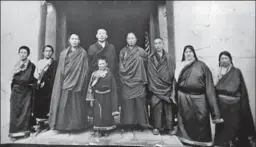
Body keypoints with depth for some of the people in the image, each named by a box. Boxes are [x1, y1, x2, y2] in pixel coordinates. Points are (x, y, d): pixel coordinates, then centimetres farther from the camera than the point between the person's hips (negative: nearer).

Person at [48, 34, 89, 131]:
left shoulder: (83, 53, 3)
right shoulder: (64, 53, 10)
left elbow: (85, 69, -1)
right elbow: (60, 70, 8)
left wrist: (82, 83, -9)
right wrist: (60, 82, -1)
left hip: (77, 83, -2)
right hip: (64, 83, 2)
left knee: (76, 104, 3)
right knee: (63, 104, 2)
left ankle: (76, 125, 15)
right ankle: (62, 124, 14)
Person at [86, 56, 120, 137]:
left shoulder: (109, 74, -1)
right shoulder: (95, 74, -1)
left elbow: (113, 88, 1)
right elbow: (91, 87, 1)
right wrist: (91, 99, -4)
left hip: (107, 97, 0)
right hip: (98, 97, 0)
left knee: (107, 113, 7)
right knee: (98, 114, 2)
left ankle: (106, 130, 22)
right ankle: (98, 130, 16)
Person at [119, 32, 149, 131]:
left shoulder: (141, 51, 10)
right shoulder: (123, 52, 12)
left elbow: (146, 62, 8)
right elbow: (121, 67, 9)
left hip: (138, 81, 0)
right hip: (126, 81, 0)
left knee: (139, 101, -3)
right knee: (127, 102, -2)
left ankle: (140, 123, 7)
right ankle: (128, 124, 5)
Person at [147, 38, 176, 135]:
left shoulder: (169, 57, 8)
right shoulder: (151, 58, 8)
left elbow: (173, 72, 5)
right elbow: (150, 74, 5)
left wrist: (173, 86, -2)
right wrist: (151, 86, -2)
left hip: (167, 86, 1)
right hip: (156, 87, 0)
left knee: (168, 107, 1)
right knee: (156, 107, -4)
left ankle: (169, 127, 12)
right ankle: (156, 127, 8)